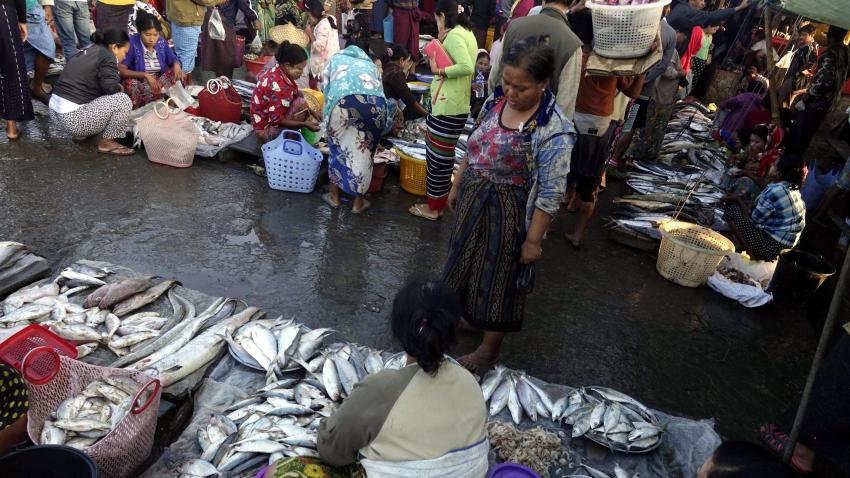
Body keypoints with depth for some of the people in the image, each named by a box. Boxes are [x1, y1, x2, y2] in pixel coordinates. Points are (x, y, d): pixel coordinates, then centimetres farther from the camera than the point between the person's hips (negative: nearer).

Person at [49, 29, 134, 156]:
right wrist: (120, 87, 3)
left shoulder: (88, 51, 17)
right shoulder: (107, 56, -10)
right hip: (73, 118, -10)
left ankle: (81, 133, 18)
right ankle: (107, 142, -2)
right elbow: (112, 87, -19)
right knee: (123, 100, -11)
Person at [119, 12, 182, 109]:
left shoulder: (161, 42, -1)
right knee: (131, 84, -38)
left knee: (178, 74, -19)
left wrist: (176, 64, -13)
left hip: (158, 83, 4)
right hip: (139, 84, -4)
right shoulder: (132, 44, -15)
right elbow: (120, 70, -19)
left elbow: (173, 60, 13)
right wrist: (144, 75, -30)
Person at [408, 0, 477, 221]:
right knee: (442, 157, 17)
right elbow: (461, 63, 10)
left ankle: (433, 208, 12)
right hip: (454, 105, 10)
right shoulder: (466, 33, 17)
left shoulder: (454, 34, -14)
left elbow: (466, 66, -28)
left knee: (438, 157, 0)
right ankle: (438, 204, 28)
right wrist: (442, 42, 5)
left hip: (447, 107, -10)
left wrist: (439, 71, -16)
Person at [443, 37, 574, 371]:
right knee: (466, 262, 24)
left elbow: (550, 194, -21)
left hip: (509, 213, -6)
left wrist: (533, 239, -17)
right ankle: (467, 315, 52)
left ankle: (490, 347, 34)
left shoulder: (554, 130, -25)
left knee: (499, 275, 11)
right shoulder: (495, 101, -4)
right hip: (473, 200, 7)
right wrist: (457, 186, 15)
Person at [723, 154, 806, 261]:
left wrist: (739, 199, 1)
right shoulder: (792, 188, 4)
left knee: (731, 211, -6)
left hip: (772, 247, -9)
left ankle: (752, 257, -2)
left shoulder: (775, 191, -23)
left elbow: (752, 219, -15)